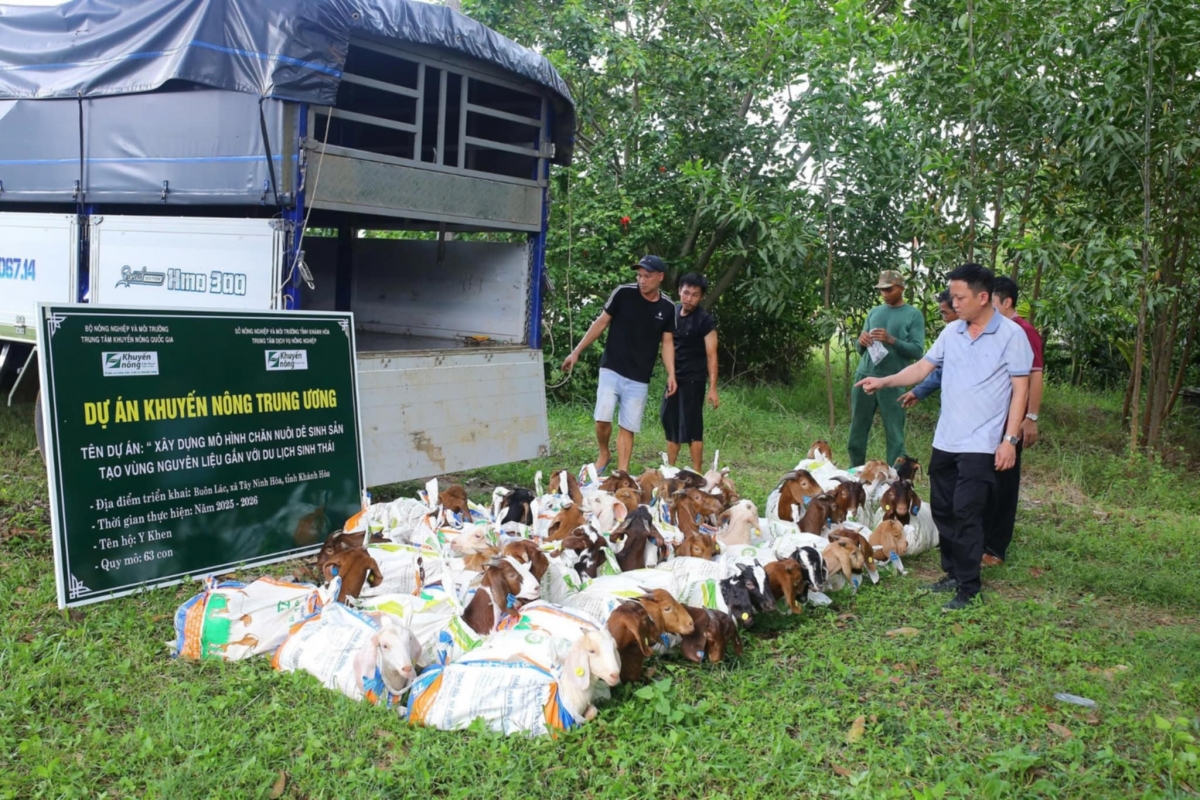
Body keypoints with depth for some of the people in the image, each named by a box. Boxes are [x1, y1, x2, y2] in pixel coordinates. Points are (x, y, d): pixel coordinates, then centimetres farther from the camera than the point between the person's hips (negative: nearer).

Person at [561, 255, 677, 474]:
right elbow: (601, 323, -1)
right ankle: (604, 454, 16)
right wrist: (576, 351, -3)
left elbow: (667, 342, 7)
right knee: (602, 418, -12)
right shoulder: (623, 293, -8)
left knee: (628, 428, 4)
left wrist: (671, 374, -5)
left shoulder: (667, 307, 0)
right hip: (611, 370, -2)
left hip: (639, 379, 2)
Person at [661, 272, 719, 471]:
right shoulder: (672, 311, 6)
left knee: (692, 426, -5)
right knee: (670, 423, 13)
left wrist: (712, 388, -18)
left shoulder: (705, 321, -11)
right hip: (673, 378, 6)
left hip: (693, 380, -6)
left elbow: (711, 356, -12)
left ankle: (697, 474, 3)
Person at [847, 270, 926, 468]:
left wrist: (891, 340, -18)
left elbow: (917, 350, -6)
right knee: (857, 431, 9)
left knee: (895, 435, -3)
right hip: (864, 377, 5)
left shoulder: (913, 315, 1)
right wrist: (861, 341, -6)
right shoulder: (874, 312, 15)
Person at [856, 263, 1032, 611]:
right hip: (945, 440, 6)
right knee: (942, 510, 12)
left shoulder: (1011, 335, -8)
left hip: (981, 443, -6)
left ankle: (968, 588, 3)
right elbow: (923, 367, 10)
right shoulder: (951, 332, 7)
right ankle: (953, 574, 26)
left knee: (966, 513, -7)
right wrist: (884, 381, -5)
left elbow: (1020, 389, -8)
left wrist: (1009, 440, -13)